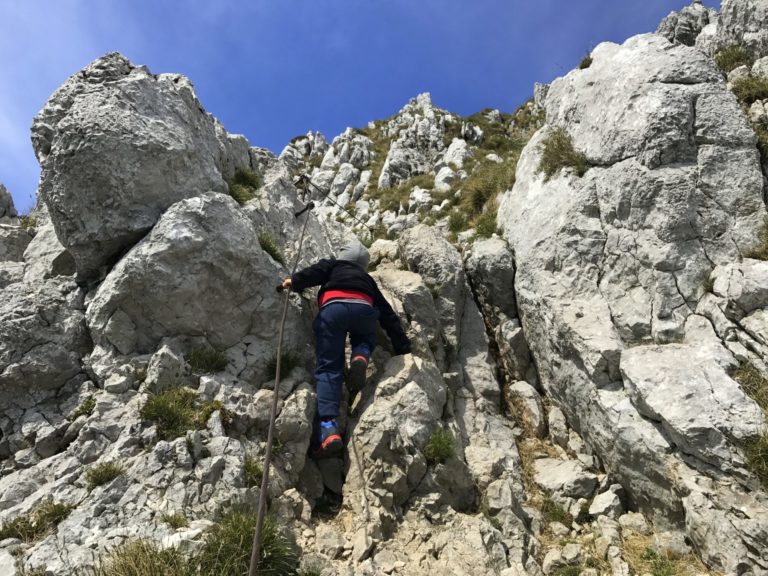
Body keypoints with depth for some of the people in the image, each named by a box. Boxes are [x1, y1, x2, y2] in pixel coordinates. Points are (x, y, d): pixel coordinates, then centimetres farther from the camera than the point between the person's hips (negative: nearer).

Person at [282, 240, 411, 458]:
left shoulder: (332, 265, 37)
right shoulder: (368, 279, 40)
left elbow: (316, 271, 10)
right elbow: (389, 315, 37)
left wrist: (295, 281, 13)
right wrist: (403, 348, 38)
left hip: (333, 308, -2)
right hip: (363, 309, 2)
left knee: (329, 368, -1)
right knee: (365, 338, 34)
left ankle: (329, 429, -19)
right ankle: (360, 357, -3)